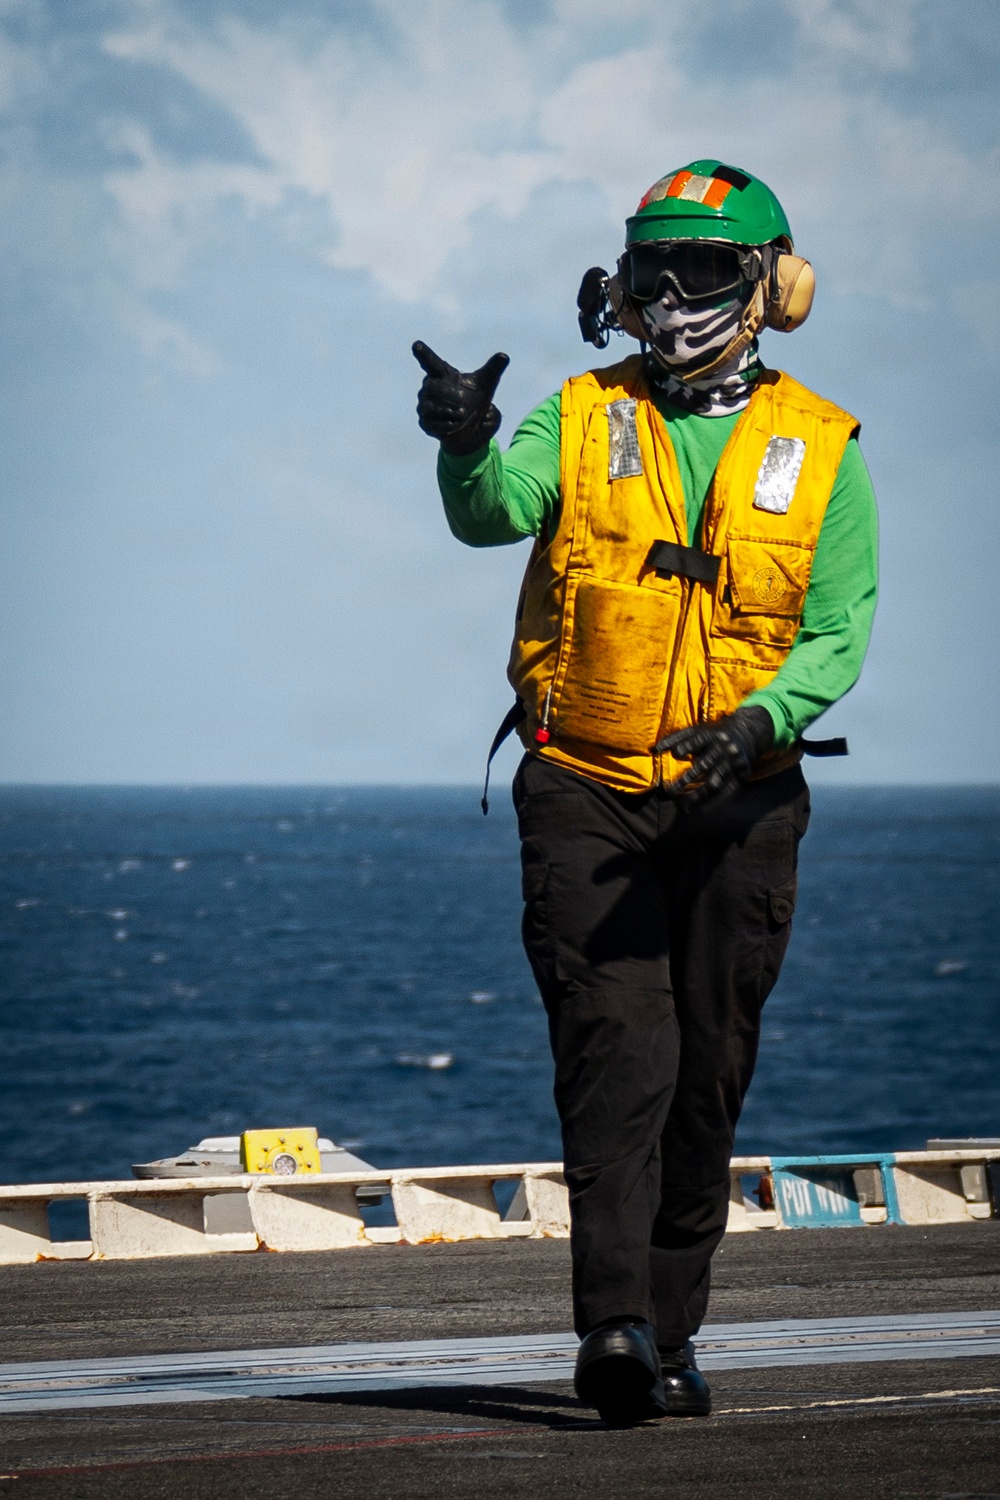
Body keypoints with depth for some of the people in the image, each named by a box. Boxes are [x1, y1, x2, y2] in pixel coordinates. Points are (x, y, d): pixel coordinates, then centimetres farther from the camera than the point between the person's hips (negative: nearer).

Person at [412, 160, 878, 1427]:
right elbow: (496, 510, -15)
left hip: (737, 801, 1)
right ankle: (614, 1325, -21)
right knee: (618, 1049, -13)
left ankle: (668, 1334, 16)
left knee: (706, 1072, 6)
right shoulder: (585, 419, 4)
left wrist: (767, 715, -21)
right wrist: (467, 447, -38)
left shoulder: (818, 448, 4)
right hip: (586, 795, -1)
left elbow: (839, 630, -1)